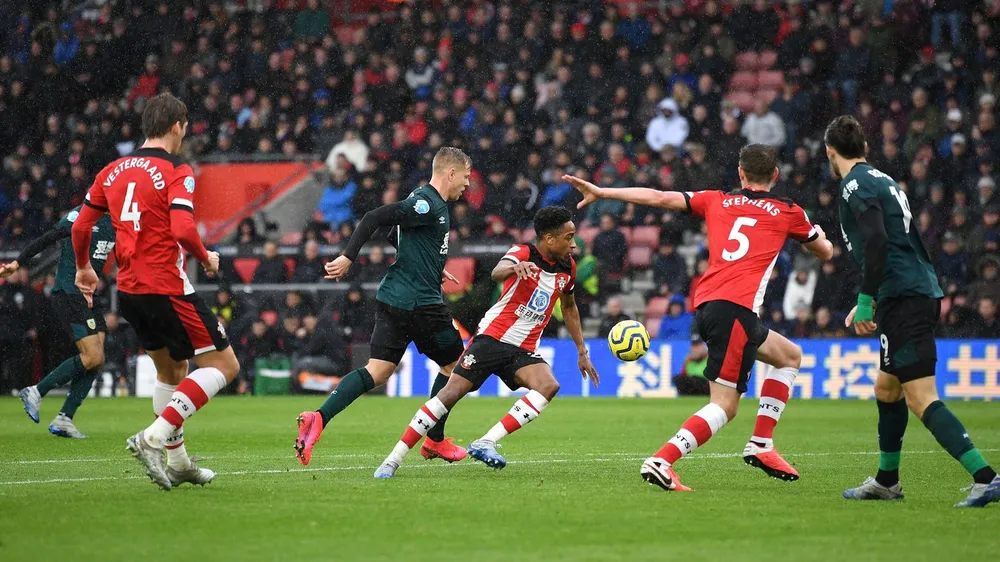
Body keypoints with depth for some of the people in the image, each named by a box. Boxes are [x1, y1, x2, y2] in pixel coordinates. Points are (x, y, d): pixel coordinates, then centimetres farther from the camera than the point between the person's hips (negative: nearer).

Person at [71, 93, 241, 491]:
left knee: (171, 371, 24)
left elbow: (80, 226, 12)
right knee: (224, 365, 0)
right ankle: (153, 437, -14)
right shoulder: (176, 171, -11)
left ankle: (177, 463, 24)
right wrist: (207, 259, -4)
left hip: (129, 291, 8)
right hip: (167, 290, -8)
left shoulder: (113, 171, 9)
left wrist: (84, 268, 29)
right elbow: (183, 230, -23)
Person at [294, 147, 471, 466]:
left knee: (378, 371, 1)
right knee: (454, 365, 9)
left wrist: (434, 270, 32)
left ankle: (319, 418, -15)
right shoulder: (428, 205, -14)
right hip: (420, 302, -9)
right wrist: (349, 258, -22)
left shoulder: (431, 203, 16)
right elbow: (375, 218, -20)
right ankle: (435, 440, 17)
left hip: (392, 299, 9)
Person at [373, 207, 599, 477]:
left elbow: (569, 306, 26)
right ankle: (394, 459, -8)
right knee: (452, 392, -15)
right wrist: (515, 267, -59)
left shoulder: (567, 266, 7)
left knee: (549, 386, -25)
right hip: (492, 338, -5)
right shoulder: (523, 252, -12)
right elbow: (497, 273, -36)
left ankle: (486, 443, -27)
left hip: (524, 351, 5)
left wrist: (582, 351, 25)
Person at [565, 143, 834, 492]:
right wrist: (818, 233, 50)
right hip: (735, 308, -6)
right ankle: (661, 461, -25)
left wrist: (600, 192, 18)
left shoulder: (716, 201, 19)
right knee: (725, 405, -8)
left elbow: (659, 198, 13)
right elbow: (825, 252, 28)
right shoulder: (787, 212, 13)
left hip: (705, 305, 6)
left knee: (790, 356, 25)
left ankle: (761, 445, 16)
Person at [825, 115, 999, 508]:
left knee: (922, 401, -15)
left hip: (906, 299, -10)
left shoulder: (855, 186, -6)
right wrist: (869, 302, 31)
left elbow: (877, 241, -21)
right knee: (886, 389, 23)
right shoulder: (881, 180, 23)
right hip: (921, 294, 10)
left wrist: (866, 301, -17)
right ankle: (886, 482, 34)